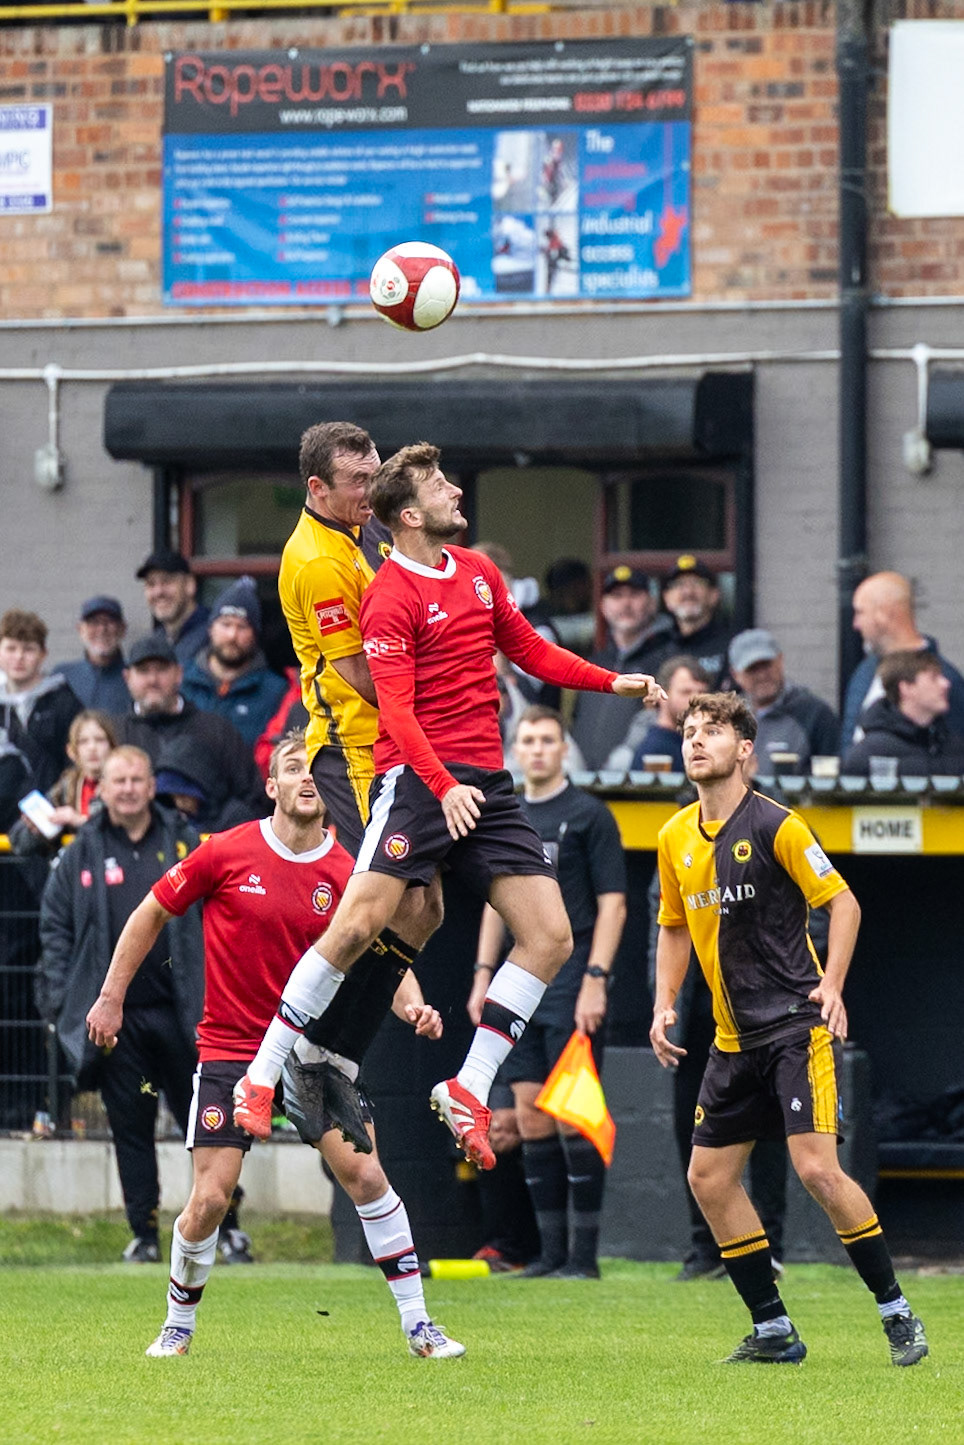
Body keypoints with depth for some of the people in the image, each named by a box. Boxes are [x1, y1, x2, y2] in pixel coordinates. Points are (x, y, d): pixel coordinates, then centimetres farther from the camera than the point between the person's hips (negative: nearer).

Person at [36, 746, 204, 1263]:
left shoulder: (186, 845, 6)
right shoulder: (80, 855, 6)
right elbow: (55, 926, 8)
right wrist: (62, 1001, -2)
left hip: (179, 1010, 0)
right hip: (116, 1016, 0)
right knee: (130, 1128, 4)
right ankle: (143, 1234, 11)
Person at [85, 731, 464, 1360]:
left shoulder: (348, 873, -4)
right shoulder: (227, 853, -8)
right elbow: (153, 913, 4)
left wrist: (413, 1006, -23)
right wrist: (112, 996, 4)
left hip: (313, 1044, 1)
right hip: (230, 1046, -1)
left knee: (365, 1173, -10)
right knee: (210, 1198, -8)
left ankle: (418, 1324, -2)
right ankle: (179, 1324, 17)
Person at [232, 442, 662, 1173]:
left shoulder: (478, 572, 15)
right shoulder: (392, 598, -8)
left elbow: (531, 651, 28)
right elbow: (397, 712, -15)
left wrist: (612, 681, 17)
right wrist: (444, 786, -28)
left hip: (486, 783, 7)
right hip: (417, 777, -7)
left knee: (550, 937, -2)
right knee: (357, 926, -17)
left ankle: (470, 1089, 5)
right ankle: (261, 1078, -7)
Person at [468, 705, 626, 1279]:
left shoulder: (590, 815, -4)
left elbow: (612, 905, -7)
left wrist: (595, 980, -15)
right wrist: (484, 976, 14)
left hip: (571, 986, -6)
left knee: (572, 1115, -8)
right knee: (531, 1118, 5)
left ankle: (584, 1254, -5)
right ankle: (552, 1250, 11)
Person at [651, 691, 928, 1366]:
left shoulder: (775, 825, -10)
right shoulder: (676, 838, 9)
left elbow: (842, 902, -7)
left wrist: (832, 984, -18)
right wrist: (665, 1004, 9)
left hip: (797, 1026, -7)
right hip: (735, 1041, 7)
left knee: (818, 1168, -17)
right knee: (709, 1177, 3)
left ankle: (897, 1315, -4)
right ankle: (774, 1330, 12)